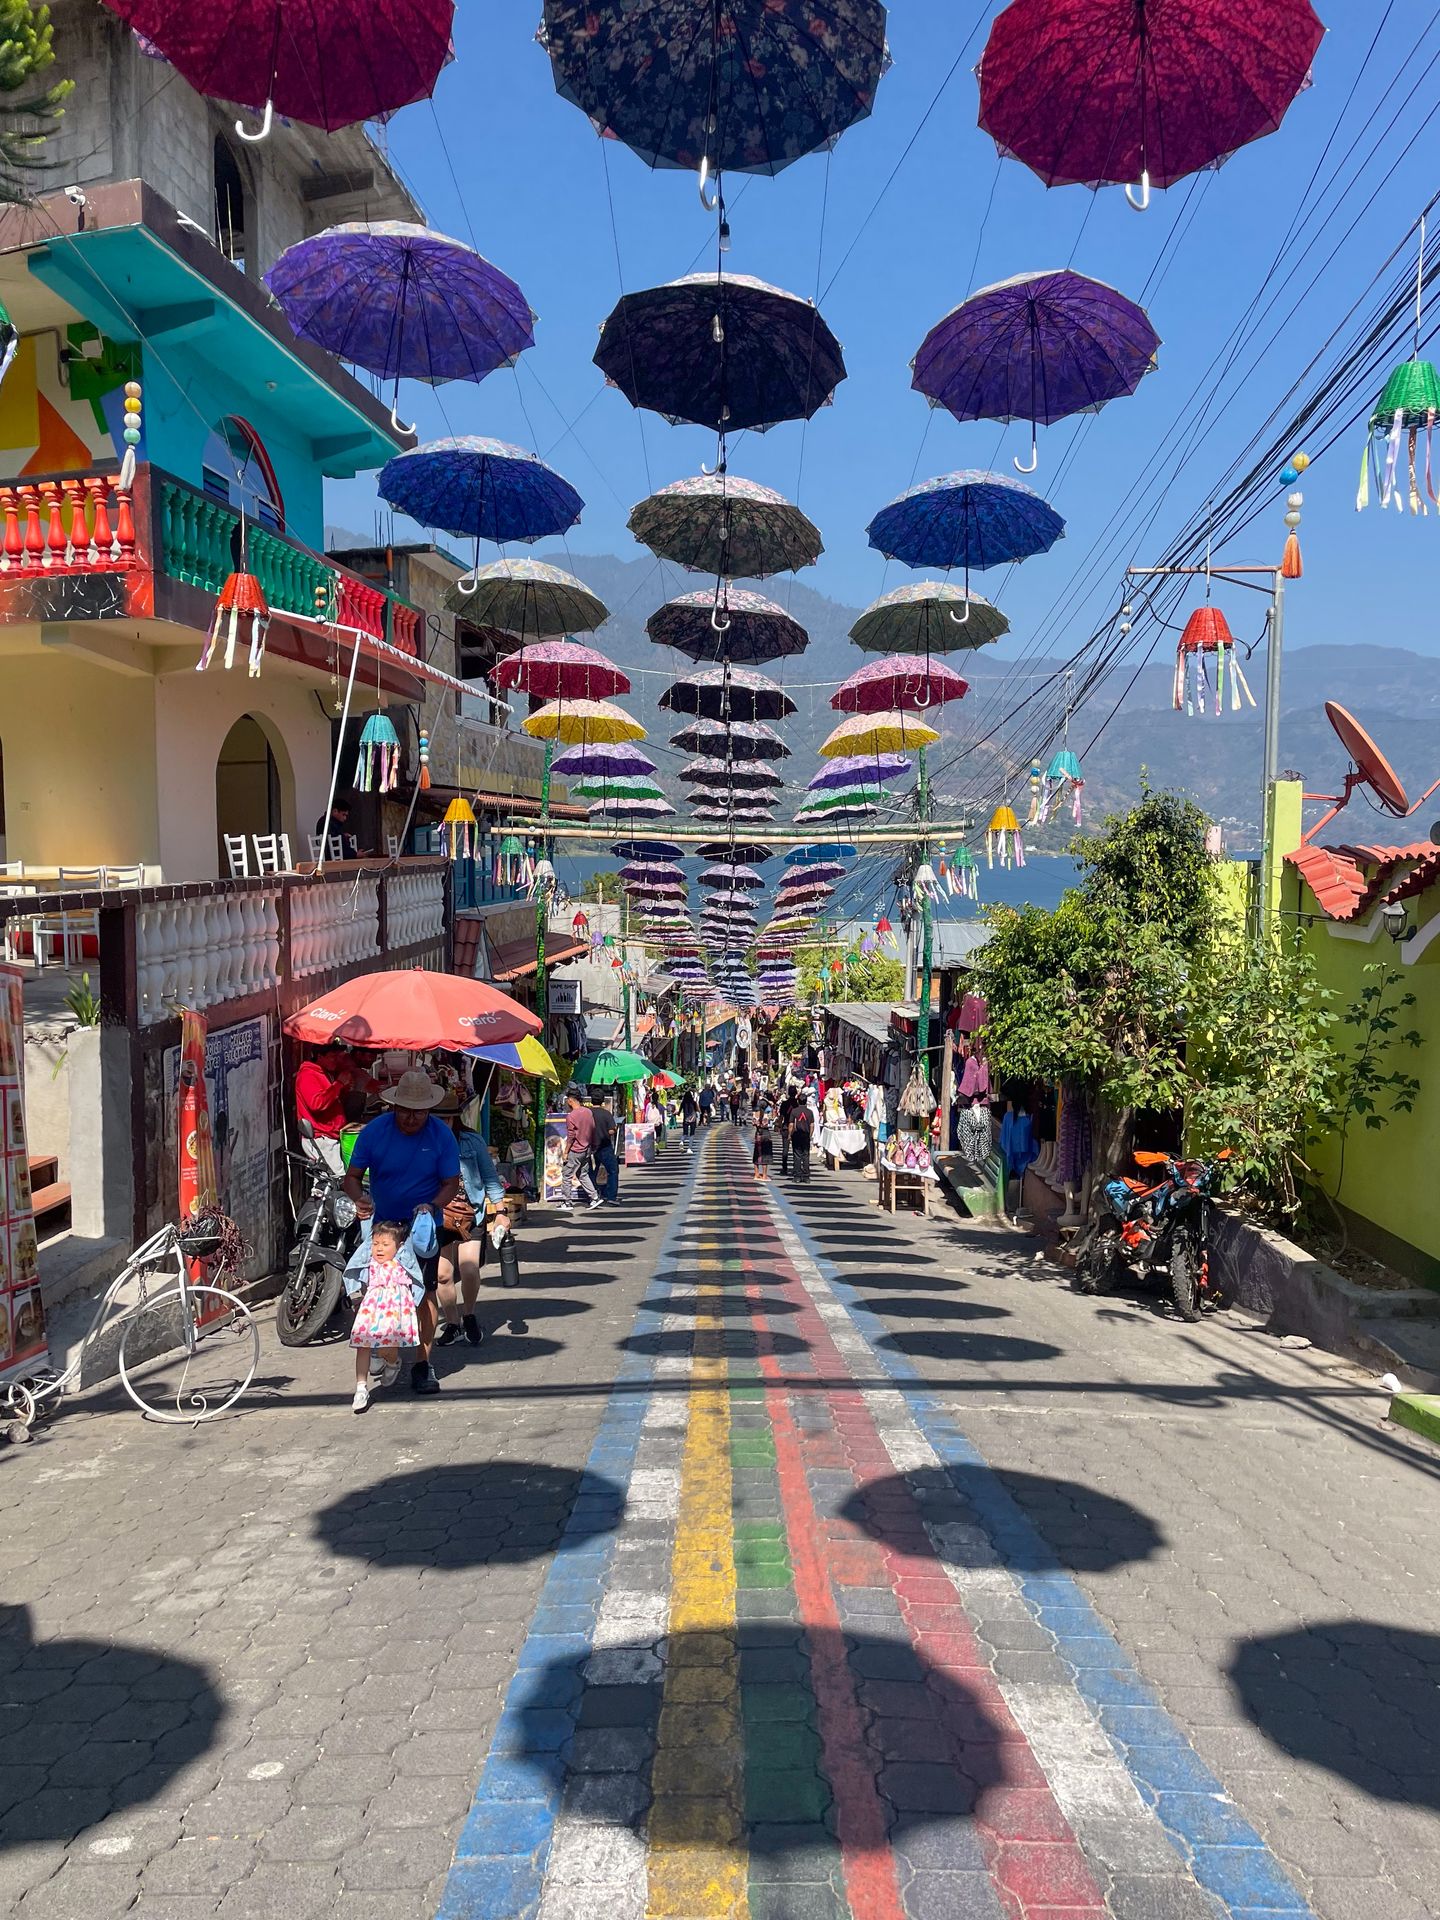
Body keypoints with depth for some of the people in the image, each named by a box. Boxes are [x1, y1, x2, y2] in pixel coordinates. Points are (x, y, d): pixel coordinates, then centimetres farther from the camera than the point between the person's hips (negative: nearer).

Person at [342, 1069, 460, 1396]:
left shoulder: (442, 1135, -10)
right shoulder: (374, 1131, -9)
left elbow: (451, 1183, -5)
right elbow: (352, 1175, -4)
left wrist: (432, 1206, -25)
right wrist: (359, 1198, -26)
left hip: (423, 1226, -1)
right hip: (381, 1223, 1)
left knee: (425, 1291, -4)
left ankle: (422, 1364, 5)